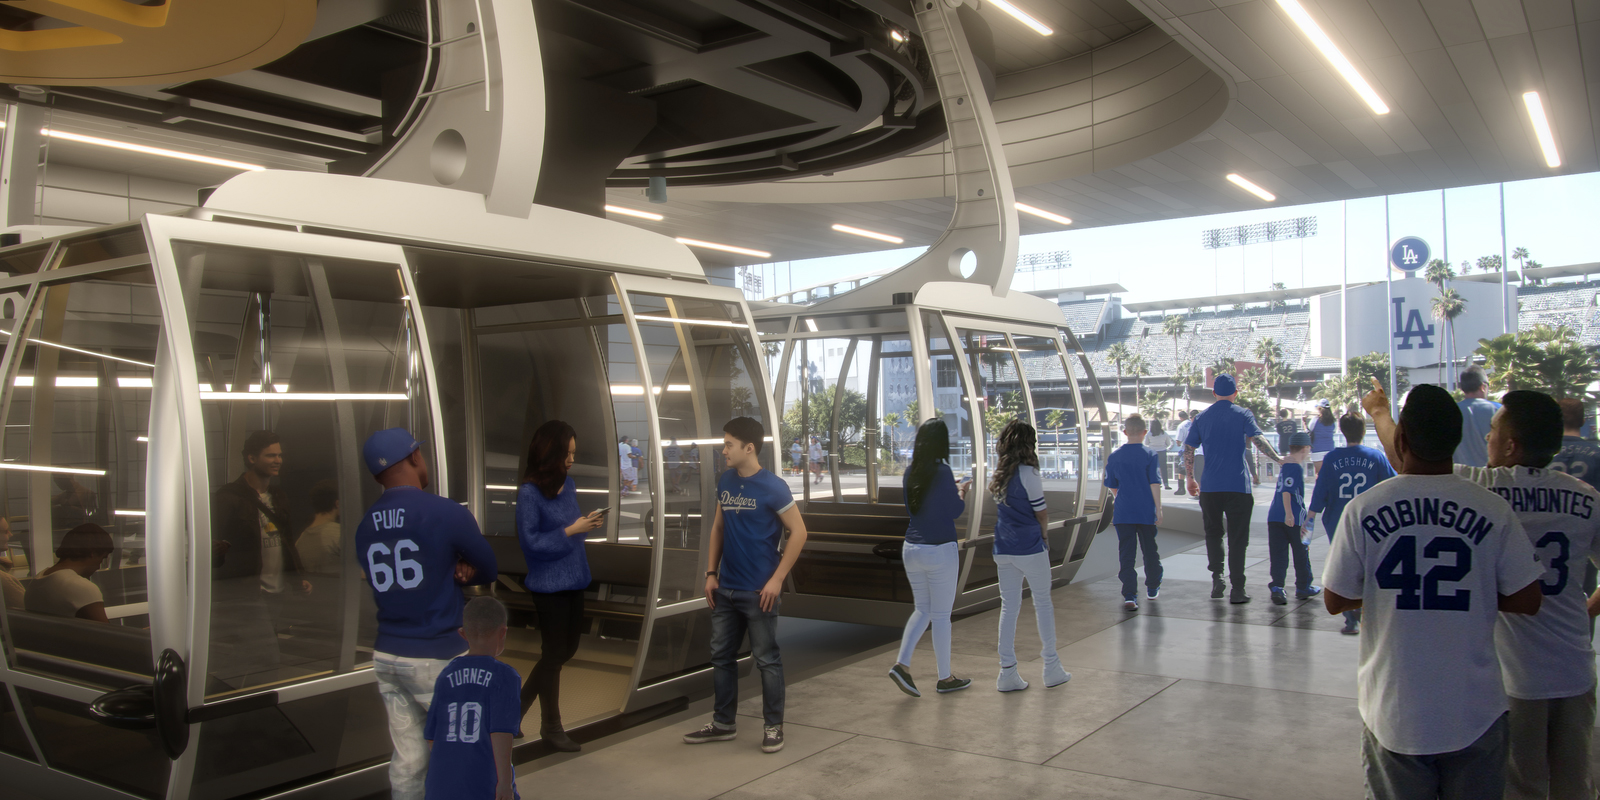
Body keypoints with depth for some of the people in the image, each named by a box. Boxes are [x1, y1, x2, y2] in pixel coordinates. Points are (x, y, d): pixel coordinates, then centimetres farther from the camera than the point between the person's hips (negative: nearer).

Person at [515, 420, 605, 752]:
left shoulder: (568, 484, 4)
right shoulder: (529, 493, -17)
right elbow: (530, 541, -17)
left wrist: (587, 523, -6)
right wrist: (571, 531, -21)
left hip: (573, 580, 7)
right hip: (548, 584, -7)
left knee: (568, 647, 16)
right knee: (554, 653, 6)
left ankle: (520, 703, 34)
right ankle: (551, 727, 23)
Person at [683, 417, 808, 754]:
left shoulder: (772, 487, -13)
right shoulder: (725, 482, 6)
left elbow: (799, 532, -12)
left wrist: (777, 579, -14)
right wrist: (711, 573, 7)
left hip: (758, 592, -7)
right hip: (725, 590, 7)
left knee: (767, 659, 4)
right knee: (721, 656, 14)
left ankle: (773, 726, 16)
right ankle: (723, 723, 27)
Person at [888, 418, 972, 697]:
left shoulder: (911, 473, 4)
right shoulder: (943, 472, -15)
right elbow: (956, 511, -9)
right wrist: (962, 491, 11)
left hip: (911, 549, 6)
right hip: (940, 551, -6)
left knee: (922, 610, 18)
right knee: (941, 616, 5)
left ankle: (902, 663, 4)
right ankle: (945, 678, 17)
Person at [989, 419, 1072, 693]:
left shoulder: (998, 474, 7)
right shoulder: (1027, 473, -14)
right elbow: (1042, 515, -11)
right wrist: (1044, 536, 8)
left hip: (1003, 549, 6)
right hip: (1030, 548, -6)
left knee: (1008, 607, 8)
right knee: (1043, 603, 7)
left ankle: (1007, 672, 8)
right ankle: (1052, 669, 15)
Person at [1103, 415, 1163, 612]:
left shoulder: (1115, 456, 2)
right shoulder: (1150, 454, -5)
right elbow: (1154, 484, -9)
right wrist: (1158, 508, -4)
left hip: (1123, 512, 1)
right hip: (1146, 512, -1)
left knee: (1126, 553, 1)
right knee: (1150, 550, 16)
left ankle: (1129, 595, -6)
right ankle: (1152, 588, 32)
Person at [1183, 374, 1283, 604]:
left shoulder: (1201, 417, 9)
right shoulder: (1243, 415, 1)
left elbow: (1188, 450, 7)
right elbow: (1258, 439, -16)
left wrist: (1191, 478, 16)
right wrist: (1278, 458, -12)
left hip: (1209, 487, 2)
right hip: (1238, 486, -2)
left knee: (1213, 533, 18)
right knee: (1237, 538, 3)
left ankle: (1216, 578, 5)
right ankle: (1237, 590, 3)